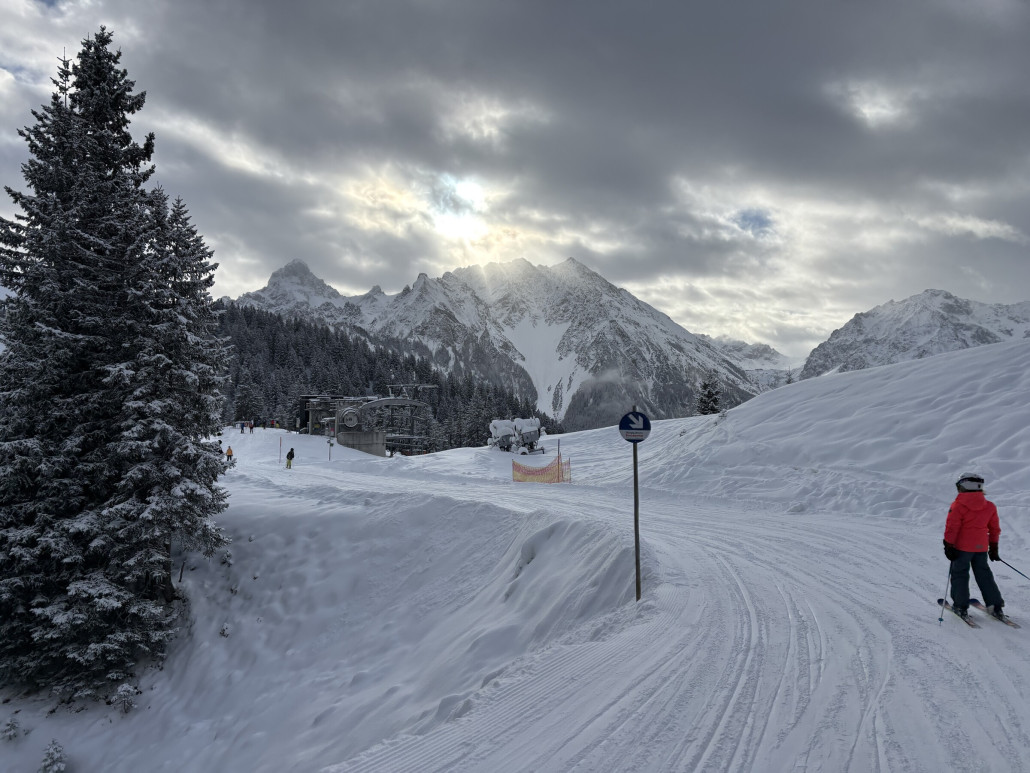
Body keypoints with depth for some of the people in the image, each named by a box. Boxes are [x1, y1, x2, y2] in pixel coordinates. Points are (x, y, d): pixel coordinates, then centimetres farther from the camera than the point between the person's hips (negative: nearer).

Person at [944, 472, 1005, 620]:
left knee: (959, 575, 6)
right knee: (984, 575, 16)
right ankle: (995, 606, 15)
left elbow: (952, 527, -15)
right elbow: (995, 529, 13)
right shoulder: (990, 506, 5)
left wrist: (948, 546, -9)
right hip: (982, 547, 5)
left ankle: (961, 606, 6)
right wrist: (994, 547, 23)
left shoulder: (958, 505, -13)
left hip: (962, 547, -5)